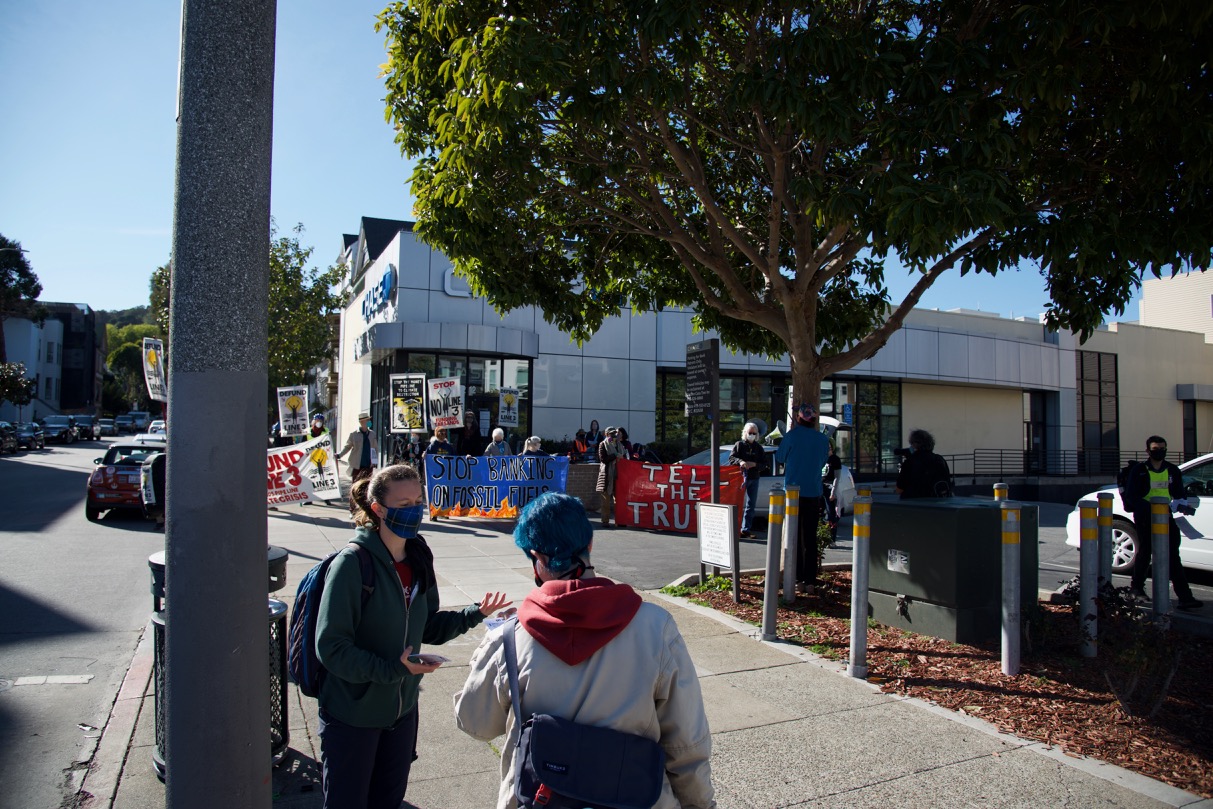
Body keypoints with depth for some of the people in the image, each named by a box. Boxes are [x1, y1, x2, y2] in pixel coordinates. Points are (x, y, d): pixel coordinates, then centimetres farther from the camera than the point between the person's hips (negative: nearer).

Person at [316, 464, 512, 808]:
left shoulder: (418, 559, -2)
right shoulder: (352, 564, -22)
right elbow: (331, 647, -22)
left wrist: (474, 613, -7)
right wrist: (394, 668, -29)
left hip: (401, 709, 6)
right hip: (352, 716, -6)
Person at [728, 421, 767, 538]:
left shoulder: (759, 447, 11)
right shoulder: (739, 445, 1)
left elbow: (764, 464, 8)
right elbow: (731, 458, -8)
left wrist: (754, 464, -12)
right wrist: (740, 461, -28)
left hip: (754, 478, 5)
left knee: (751, 504, 7)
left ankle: (746, 528, 14)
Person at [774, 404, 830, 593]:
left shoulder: (792, 436, -10)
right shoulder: (823, 440, 1)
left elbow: (779, 458, 3)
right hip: (814, 494, 3)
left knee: (794, 537, 6)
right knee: (810, 538, 8)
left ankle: (797, 579, 5)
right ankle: (809, 580, 7)